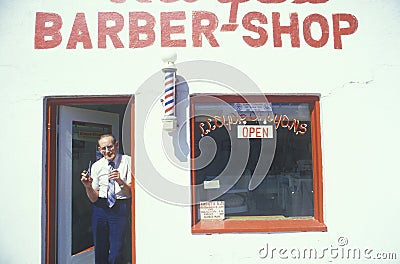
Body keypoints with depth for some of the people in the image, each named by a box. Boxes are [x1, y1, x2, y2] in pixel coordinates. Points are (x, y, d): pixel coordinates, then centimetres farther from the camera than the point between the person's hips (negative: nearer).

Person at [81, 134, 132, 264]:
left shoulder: (127, 161, -4)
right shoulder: (96, 166, 4)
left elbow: (131, 192, -6)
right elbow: (94, 199, 3)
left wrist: (120, 182, -23)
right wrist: (88, 187, -16)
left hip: (121, 208, -3)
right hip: (100, 208, 3)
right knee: (99, 251, 13)